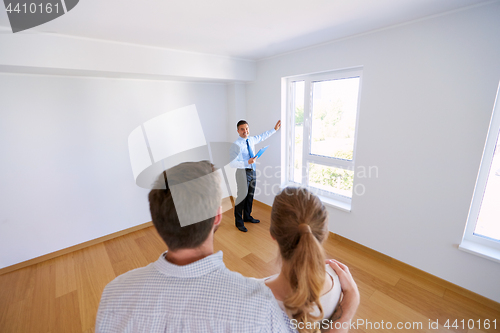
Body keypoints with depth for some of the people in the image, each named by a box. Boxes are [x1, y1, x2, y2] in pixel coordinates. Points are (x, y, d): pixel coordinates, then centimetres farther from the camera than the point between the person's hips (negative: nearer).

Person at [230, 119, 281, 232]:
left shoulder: (251, 140, 5)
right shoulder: (236, 145, -17)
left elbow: (262, 136, 25)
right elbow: (232, 163, -22)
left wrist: (274, 129, 28)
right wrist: (247, 162, -29)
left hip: (252, 171, 8)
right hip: (243, 172, -7)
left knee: (250, 196, 18)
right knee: (242, 196, -1)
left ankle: (247, 216, 38)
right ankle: (239, 222, 18)